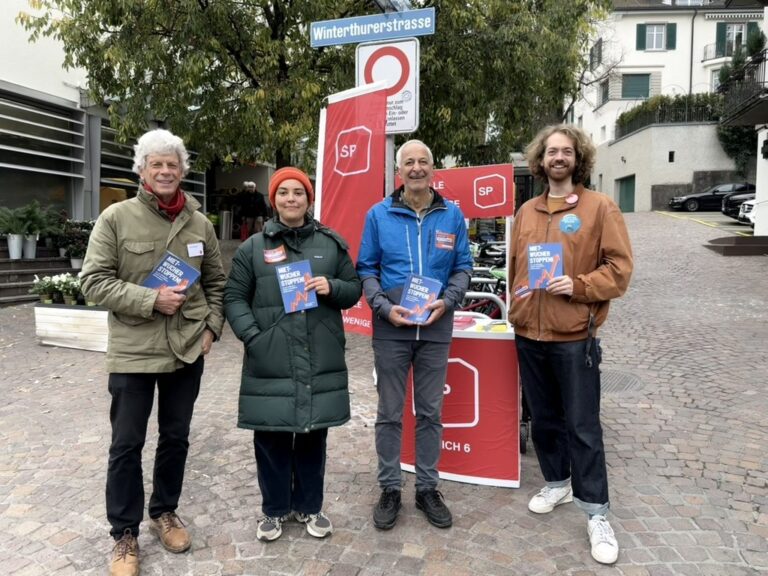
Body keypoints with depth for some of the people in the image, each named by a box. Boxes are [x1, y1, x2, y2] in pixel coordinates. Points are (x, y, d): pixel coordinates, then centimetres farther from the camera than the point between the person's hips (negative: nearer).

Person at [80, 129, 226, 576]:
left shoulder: (200, 224, 4)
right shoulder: (116, 218, -6)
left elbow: (217, 282, 13)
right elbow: (94, 281, -8)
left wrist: (212, 326, 1)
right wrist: (150, 300, -18)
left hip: (188, 350, 3)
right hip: (133, 351, -3)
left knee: (176, 437, 16)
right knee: (127, 444, 7)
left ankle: (165, 512, 37)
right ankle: (125, 533, 25)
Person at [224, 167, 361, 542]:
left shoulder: (332, 243, 9)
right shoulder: (253, 247, 5)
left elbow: (354, 289, 12)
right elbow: (234, 297, 4)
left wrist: (332, 288, -9)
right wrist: (252, 336, -10)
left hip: (320, 361, 1)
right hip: (270, 363, -1)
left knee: (313, 435, 12)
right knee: (271, 437, 7)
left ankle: (309, 506, 32)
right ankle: (274, 509, 28)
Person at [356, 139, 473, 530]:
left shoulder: (452, 215, 4)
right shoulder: (379, 215, 0)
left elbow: (463, 267, 7)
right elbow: (366, 269, 3)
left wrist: (447, 301, -11)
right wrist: (384, 306, -13)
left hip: (436, 328, 1)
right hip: (390, 327, -1)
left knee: (430, 412, 11)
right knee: (389, 413, 8)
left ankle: (427, 488, 27)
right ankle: (389, 489, 23)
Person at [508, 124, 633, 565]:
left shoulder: (600, 207, -4)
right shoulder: (527, 211, 11)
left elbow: (620, 267, -7)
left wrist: (578, 286, -20)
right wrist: (517, 308, 12)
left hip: (575, 337, -5)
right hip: (529, 334, 5)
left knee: (583, 427, 2)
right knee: (544, 418, 17)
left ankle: (597, 514, 15)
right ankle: (557, 483, 37)